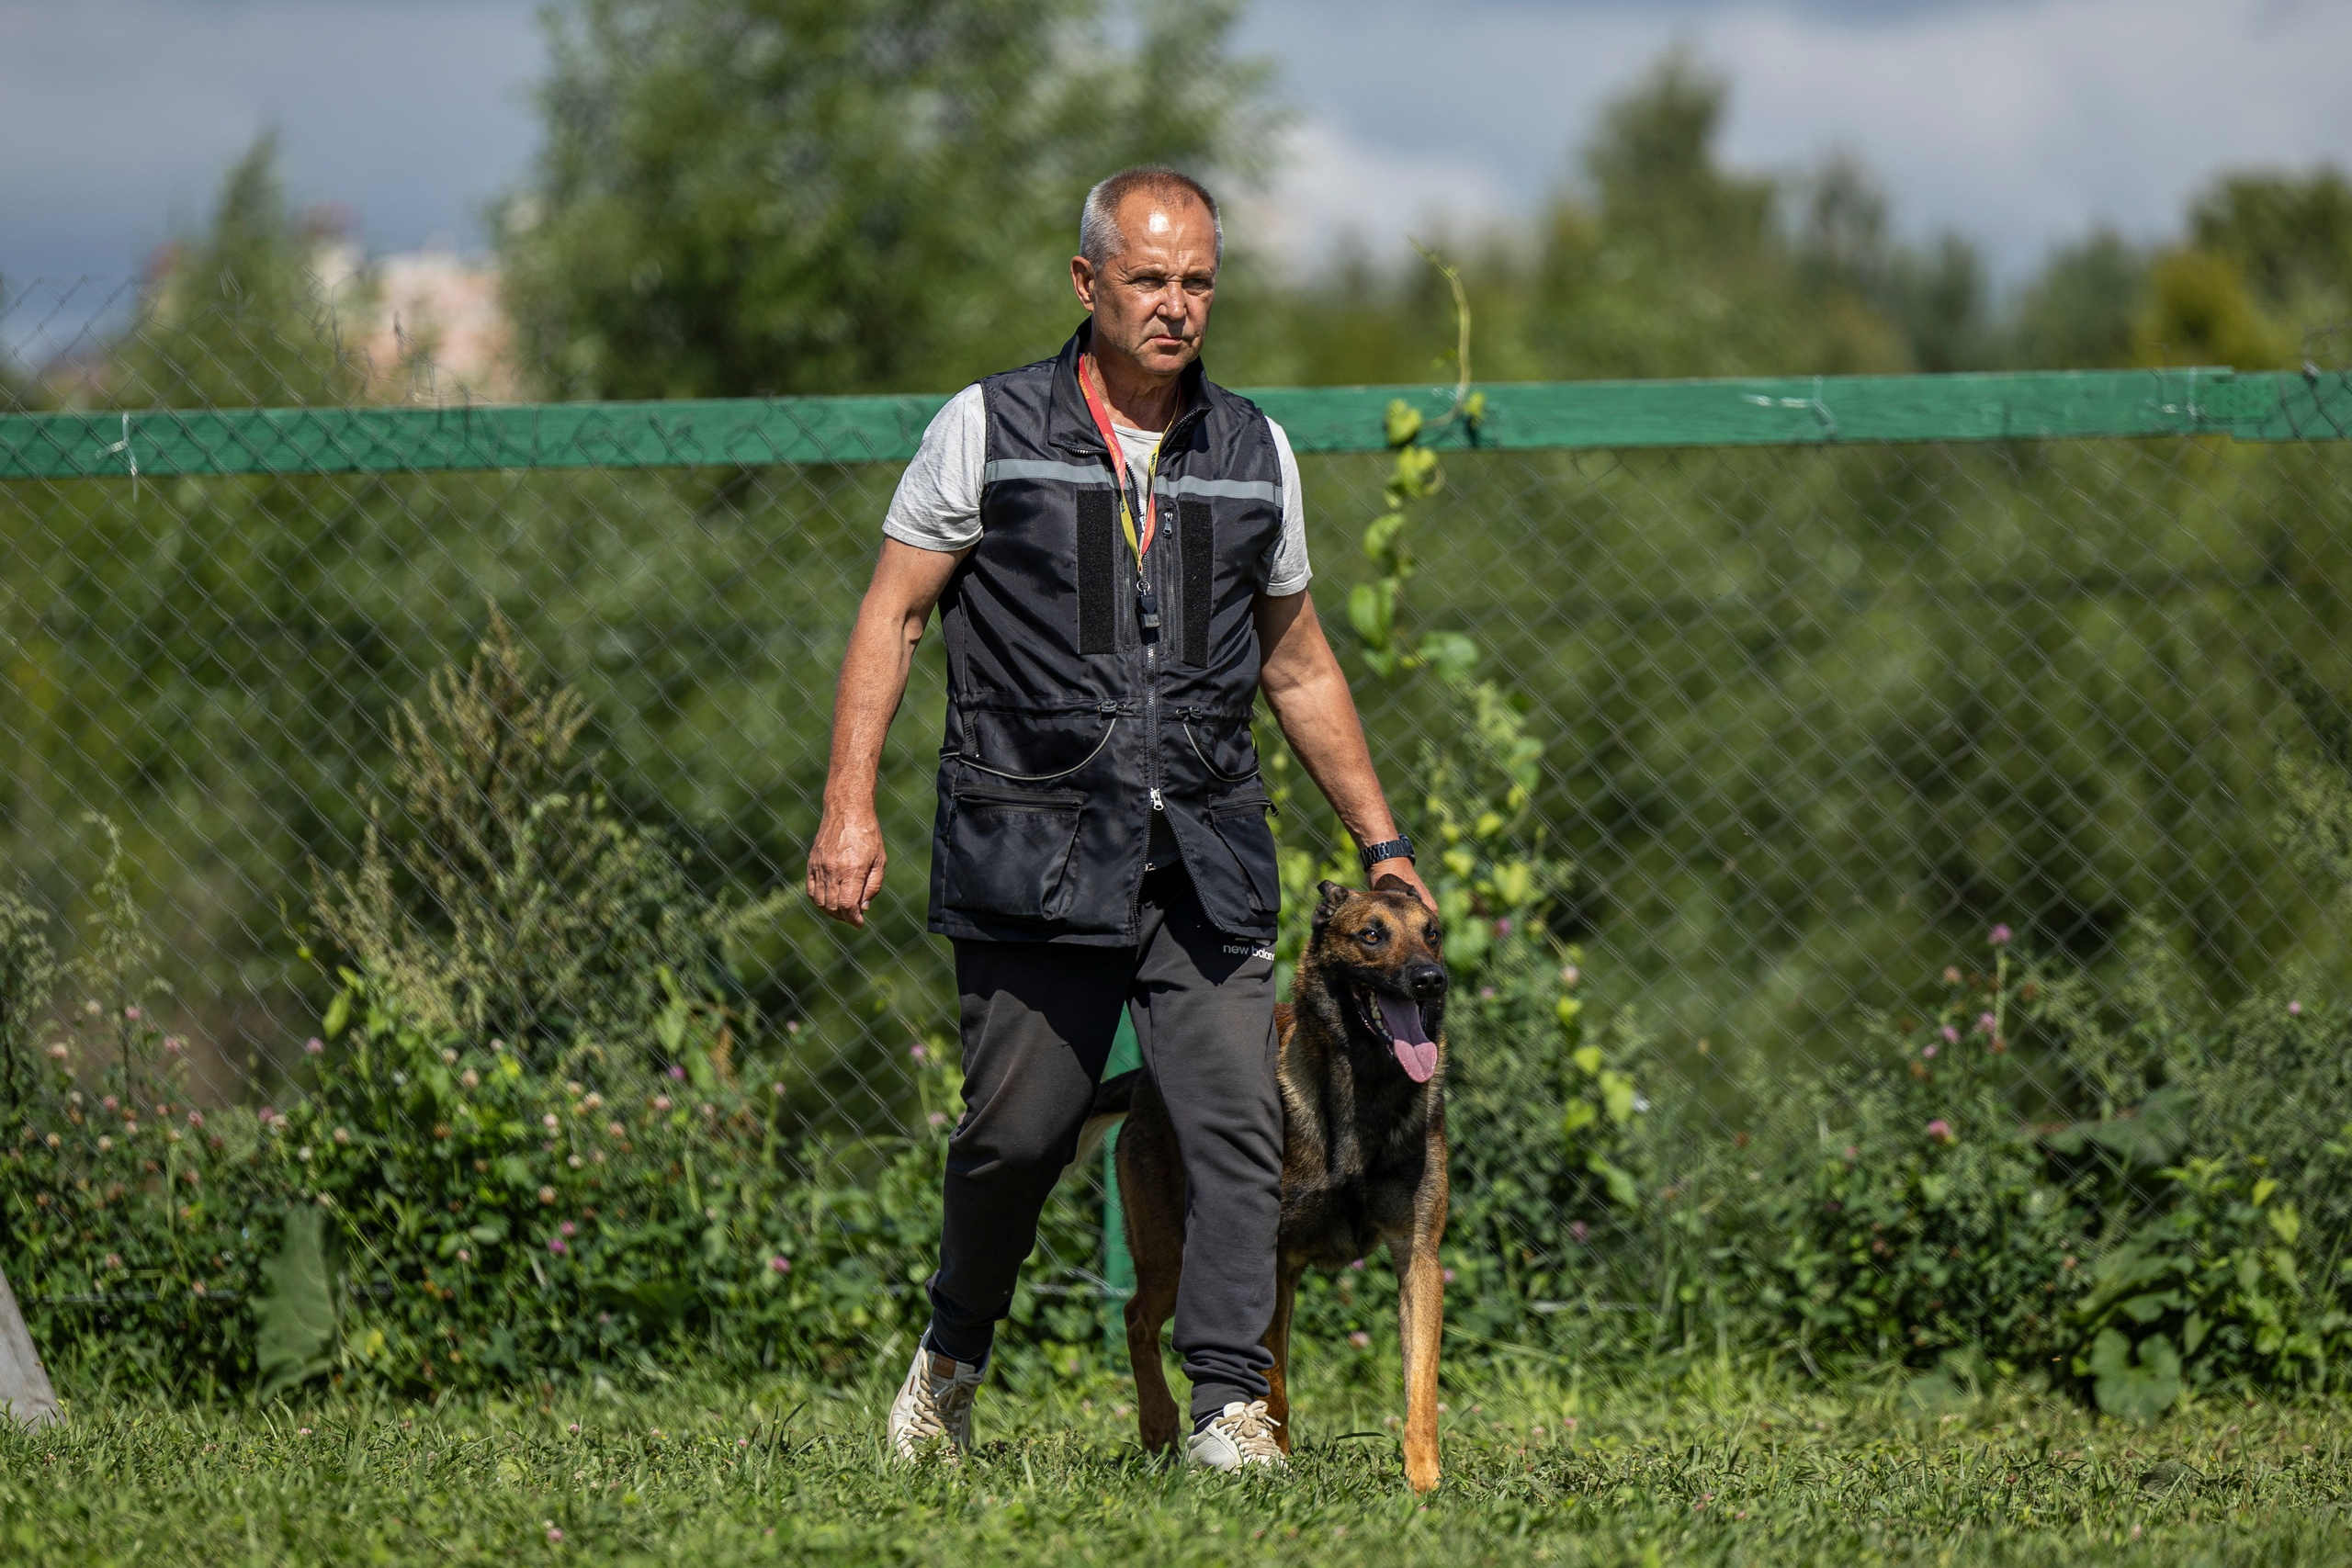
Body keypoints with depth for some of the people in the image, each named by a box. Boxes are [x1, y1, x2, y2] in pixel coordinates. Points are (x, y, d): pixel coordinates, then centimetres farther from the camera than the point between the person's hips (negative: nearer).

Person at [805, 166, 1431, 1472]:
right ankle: (952, 1355, 27)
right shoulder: (988, 430, 2)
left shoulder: (1255, 455, 12)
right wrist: (850, 806, -7)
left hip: (1207, 858, 3)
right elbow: (891, 616, 3)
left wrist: (1380, 845, 19)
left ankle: (1231, 1407, -7)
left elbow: (1297, 664, 21)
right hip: (1033, 849, -3)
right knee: (1017, 1131, 2)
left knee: (1237, 1127, -9)